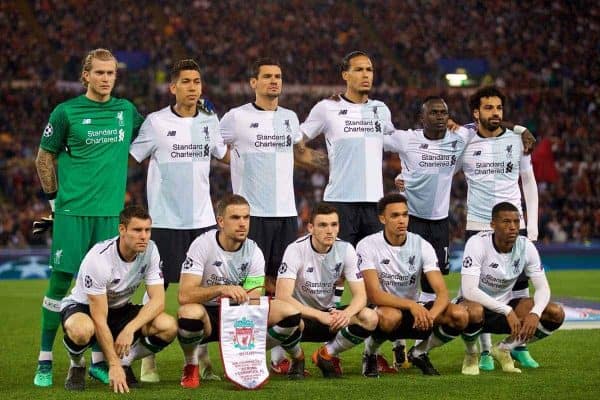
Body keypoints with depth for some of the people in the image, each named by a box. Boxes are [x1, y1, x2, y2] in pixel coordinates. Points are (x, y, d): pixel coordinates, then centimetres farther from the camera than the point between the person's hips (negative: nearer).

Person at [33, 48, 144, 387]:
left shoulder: (127, 111, 9)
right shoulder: (66, 112, -1)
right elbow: (45, 158, 6)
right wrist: (55, 201, 4)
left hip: (110, 212, 3)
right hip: (72, 210, -3)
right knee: (61, 281, -3)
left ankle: (99, 360, 14)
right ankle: (45, 361, 5)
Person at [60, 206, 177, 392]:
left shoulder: (150, 250, -15)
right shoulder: (99, 259, -30)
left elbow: (158, 300, -18)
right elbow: (99, 320, -29)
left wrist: (130, 329, -34)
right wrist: (113, 365, -31)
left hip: (120, 310, 5)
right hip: (82, 307, -5)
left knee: (169, 326, -23)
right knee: (81, 330, -43)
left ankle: (125, 363, 4)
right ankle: (77, 366, -6)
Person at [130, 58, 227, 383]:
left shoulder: (209, 121, 8)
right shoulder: (156, 122, -5)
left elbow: (224, 155, 25)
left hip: (202, 219, 4)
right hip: (165, 219, -4)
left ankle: (202, 360, 14)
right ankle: (148, 362, 7)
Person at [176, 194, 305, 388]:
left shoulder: (254, 252, -7)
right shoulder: (202, 245, -18)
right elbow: (184, 296, -28)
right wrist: (221, 289, -44)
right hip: (207, 315, -3)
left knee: (289, 312, -21)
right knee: (189, 312, -40)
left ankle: (297, 359, 11)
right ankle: (190, 368, -10)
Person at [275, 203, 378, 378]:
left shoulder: (345, 250, -7)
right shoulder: (296, 250, -20)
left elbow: (360, 295, -9)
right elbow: (282, 296, -30)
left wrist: (347, 313, -32)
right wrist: (319, 316, -39)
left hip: (329, 313, 4)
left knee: (370, 318, -23)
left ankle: (327, 354, 3)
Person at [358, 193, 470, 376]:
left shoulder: (421, 245, -6)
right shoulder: (368, 246, -14)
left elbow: (442, 292, -13)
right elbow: (374, 295, -23)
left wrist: (430, 315, -36)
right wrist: (411, 305, -37)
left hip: (415, 313, 4)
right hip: (381, 312, -4)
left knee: (460, 315, -22)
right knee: (391, 316, -41)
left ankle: (419, 353, 6)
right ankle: (370, 352, -6)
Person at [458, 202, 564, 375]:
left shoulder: (526, 246, -9)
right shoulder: (478, 243, -24)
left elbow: (543, 288, -8)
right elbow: (469, 290, -33)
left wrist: (535, 313, -30)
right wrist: (507, 311, -38)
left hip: (505, 304, 5)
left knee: (556, 314, -15)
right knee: (473, 312, -43)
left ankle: (504, 349, 5)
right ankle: (471, 354, -7)